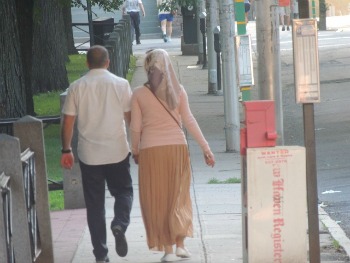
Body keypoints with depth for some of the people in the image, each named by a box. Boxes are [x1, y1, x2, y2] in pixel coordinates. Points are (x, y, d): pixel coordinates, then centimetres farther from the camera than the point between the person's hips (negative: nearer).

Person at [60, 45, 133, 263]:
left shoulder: (77, 87, -2)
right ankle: (120, 224, -13)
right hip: (117, 152, -1)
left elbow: (68, 121, -1)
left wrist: (66, 150, 8)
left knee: (94, 203, 8)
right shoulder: (121, 84, -3)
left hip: (89, 155, 1)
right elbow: (131, 117, 0)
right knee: (123, 192, 17)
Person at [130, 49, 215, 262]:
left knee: (158, 199, 6)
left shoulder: (139, 94, -2)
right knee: (178, 196, 12)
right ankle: (180, 243, 5)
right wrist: (206, 148, 1)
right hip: (177, 147, 1)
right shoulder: (178, 91, 1)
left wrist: (135, 151, 15)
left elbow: (136, 127, 0)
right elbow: (189, 121, -3)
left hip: (150, 150, -1)